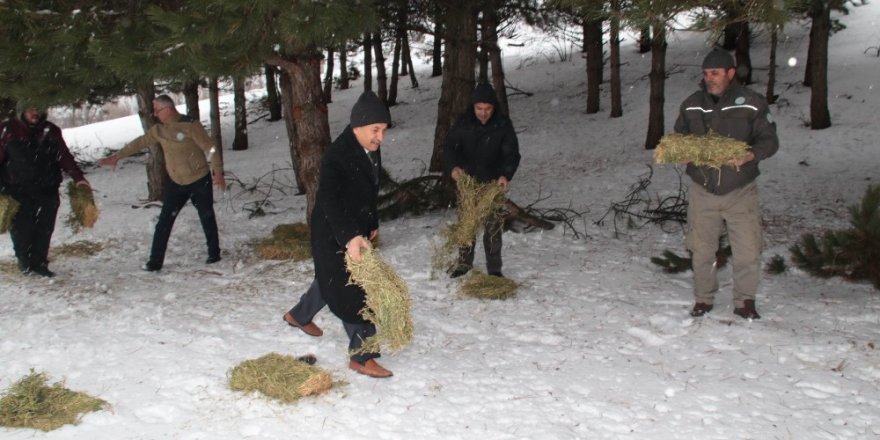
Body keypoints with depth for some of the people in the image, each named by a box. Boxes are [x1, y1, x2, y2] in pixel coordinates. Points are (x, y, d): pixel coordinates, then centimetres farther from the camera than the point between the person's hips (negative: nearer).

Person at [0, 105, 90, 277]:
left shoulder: (51, 131, 9)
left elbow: (64, 156, 5)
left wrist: (78, 178, -8)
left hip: (47, 191, 2)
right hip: (18, 193, -2)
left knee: (44, 229, 1)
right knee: (22, 229, -3)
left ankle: (39, 263, 9)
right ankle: (25, 263, 11)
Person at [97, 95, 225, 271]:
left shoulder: (190, 125, -18)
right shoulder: (159, 130, 2)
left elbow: (210, 148, -19)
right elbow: (139, 143, 10)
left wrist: (218, 172, -26)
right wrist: (116, 157, 11)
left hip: (200, 180, -5)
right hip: (175, 182, 5)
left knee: (207, 218, 8)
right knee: (164, 222, 1)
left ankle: (214, 254, 25)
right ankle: (155, 261, 5)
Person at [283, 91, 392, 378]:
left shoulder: (369, 152, 3)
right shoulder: (336, 156, -26)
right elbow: (329, 200, -35)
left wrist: (372, 225, 23)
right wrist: (349, 237, -45)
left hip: (357, 232, 9)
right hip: (334, 235, -9)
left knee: (332, 280, 26)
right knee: (352, 293, -6)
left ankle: (299, 315, 51)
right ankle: (361, 356, 4)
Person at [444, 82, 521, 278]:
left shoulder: (503, 124, -12)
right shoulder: (463, 122, -8)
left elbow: (512, 153, -13)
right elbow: (450, 146, -2)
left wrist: (506, 174, -31)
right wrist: (453, 166, -21)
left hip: (493, 183, -2)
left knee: (492, 227, 0)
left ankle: (494, 268, 10)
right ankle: (464, 262, 27)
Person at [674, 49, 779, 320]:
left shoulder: (751, 104, -5)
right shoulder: (691, 105, 5)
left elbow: (769, 139, -3)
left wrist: (751, 154, -24)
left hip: (741, 192, -2)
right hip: (702, 191, 2)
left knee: (748, 250, -1)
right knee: (701, 249, 8)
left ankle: (745, 301, 17)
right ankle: (703, 299, 25)